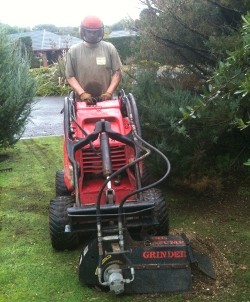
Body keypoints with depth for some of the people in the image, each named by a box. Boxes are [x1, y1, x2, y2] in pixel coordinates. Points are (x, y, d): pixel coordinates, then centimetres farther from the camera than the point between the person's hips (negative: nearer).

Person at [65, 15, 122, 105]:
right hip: (82, 102, -1)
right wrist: (82, 93, -15)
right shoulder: (73, 51, 0)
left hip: (105, 100, 1)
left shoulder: (109, 48, 2)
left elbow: (117, 72, 2)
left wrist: (109, 92, -11)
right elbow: (70, 76, -1)